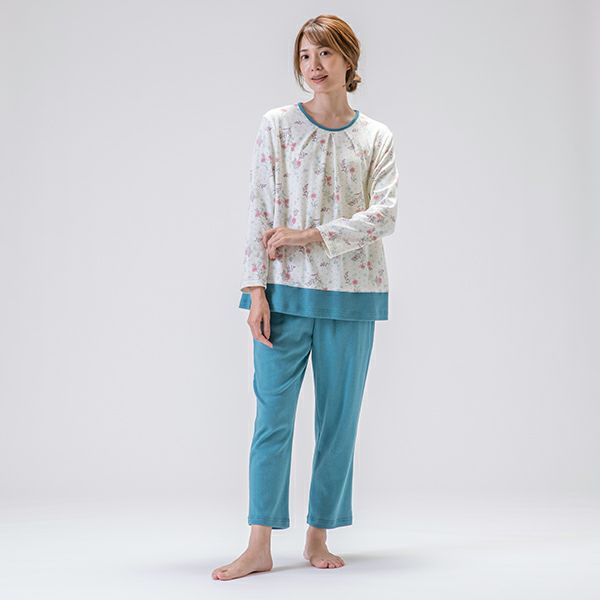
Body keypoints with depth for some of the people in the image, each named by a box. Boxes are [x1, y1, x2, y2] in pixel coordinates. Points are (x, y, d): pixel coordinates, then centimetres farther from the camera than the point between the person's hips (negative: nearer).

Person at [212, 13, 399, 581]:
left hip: (351, 291, 2)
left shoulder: (376, 137, 7)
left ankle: (318, 537, 18)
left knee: (339, 418, 6)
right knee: (273, 414, -4)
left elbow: (384, 214, -6)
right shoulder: (277, 125, 4)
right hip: (286, 288, -1)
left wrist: (311, 235, -15)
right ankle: (259, 545, 2)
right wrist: (256, 289, -9)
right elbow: (260, 211, -2)